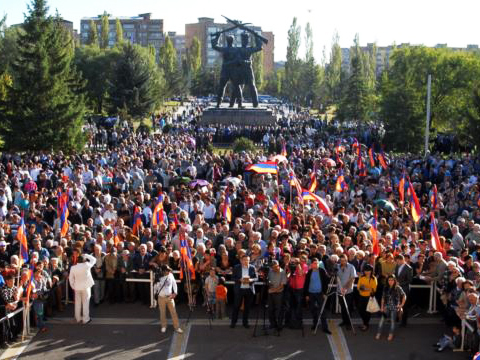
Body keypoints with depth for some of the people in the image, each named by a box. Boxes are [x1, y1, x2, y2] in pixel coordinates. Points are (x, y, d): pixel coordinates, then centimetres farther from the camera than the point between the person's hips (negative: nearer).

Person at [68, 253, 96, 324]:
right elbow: (93, 260, -1)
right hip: (86, 287, -3)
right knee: (85, 303, 4)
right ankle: (86, 319, 7)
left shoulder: (73, 268, -7)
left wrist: (73, 286, 12)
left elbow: (71, 278, 1)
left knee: (77, 303, 14)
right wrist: (86, 255, 5)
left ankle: (78, 318, 22)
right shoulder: (86, 266, -16)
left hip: (77, 288, 3)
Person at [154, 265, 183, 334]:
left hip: (170, 297, 1)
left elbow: (174, 284, 5)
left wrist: (175, 293, 0)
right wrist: (156, 293, 2)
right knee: (162, 313, 10)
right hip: (161, 298, -1)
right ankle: (163, 326, 27)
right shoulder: (158, 278, -12)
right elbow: (155, 287, 3)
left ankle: (177, 327, 8)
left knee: (173, 312, 2)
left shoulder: (171, 275, -7)